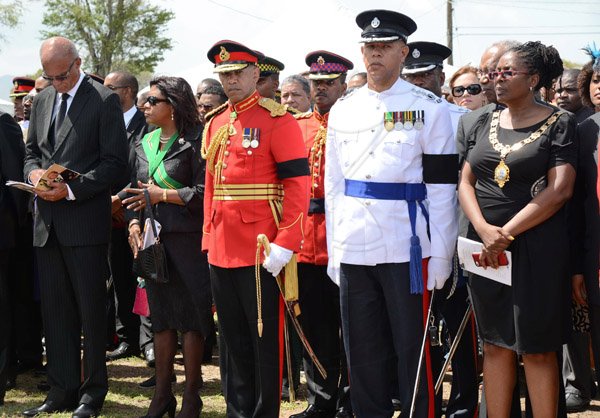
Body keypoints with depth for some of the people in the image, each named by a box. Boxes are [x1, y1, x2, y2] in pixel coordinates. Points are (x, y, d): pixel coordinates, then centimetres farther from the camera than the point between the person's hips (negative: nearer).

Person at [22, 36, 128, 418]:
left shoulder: (104, 100, -6)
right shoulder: (42, 101, 14)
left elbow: (115, 163, -9)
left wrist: (71, 190, -18)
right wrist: (34, 172, -2)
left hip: (85, 220, -6)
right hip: (48, 222, 6)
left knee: (91, 311, 2)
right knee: (55, 311, 9)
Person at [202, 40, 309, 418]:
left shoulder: (277, 121, -7)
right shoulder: (215, 124, 14)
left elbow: (298, 184, -12)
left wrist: (285, 244, -18)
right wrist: (209, 239, 14)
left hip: (262, 252, -7)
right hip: (221, 251, 7)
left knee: (265, 337, 1)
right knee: (233, 340, 12)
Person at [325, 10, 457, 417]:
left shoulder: (428, 108, -1)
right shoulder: (343, 110, 12)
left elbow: (442, 187, -3)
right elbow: (333, 184, 14)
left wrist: (441, 256, -8)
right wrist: (333, 252, 10)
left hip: (407, 248, -4)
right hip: (353, 249, 4)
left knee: (414, 350, 2)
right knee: (363, 352, 10)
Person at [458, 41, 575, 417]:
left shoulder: (558, 124, -3)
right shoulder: (485, 124, 12)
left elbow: (560, 190, -11)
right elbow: (466, 181, 9)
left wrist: (506, 233, -15)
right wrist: (485, 230, -10)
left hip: (536, 247, -5)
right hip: (485, 249, 5)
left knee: (537, 349, -2)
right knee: (495, 344, 8)